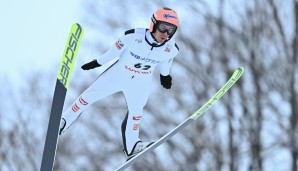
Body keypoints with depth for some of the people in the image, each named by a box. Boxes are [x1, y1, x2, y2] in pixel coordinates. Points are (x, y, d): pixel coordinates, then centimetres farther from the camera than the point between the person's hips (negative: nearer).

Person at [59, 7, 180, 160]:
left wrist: (165, 75, 21)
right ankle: (63, 122, 24)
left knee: (136, 111, 13)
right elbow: (116, 49, -14)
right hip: (120, 72, -2)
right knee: (89, 96, 5)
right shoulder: (134, 37, -32)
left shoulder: (171, 48, -22)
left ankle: (131, 147, 33)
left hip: (141, 82, 2)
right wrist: (98, 62, -2)